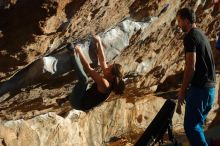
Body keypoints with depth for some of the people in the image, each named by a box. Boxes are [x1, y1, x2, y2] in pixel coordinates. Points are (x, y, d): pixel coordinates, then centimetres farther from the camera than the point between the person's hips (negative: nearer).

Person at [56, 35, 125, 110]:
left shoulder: (104, 83, -24)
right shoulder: (109, 81, 0)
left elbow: (88, 68, -23)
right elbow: (103, 61, 3)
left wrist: (79, 52, -18)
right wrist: (99, 42, 4)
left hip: (78, 103, -9)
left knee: (84, 79, -32)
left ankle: (74, 53, -20)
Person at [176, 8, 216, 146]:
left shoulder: (190, 37, -12)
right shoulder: (202, 35, 16)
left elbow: (191, 67, -19)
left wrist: (183, 90, -11)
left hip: (199, 88, -9)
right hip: (210, 87, 9)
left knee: (191, 126, -6)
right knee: (197, 124, 16)